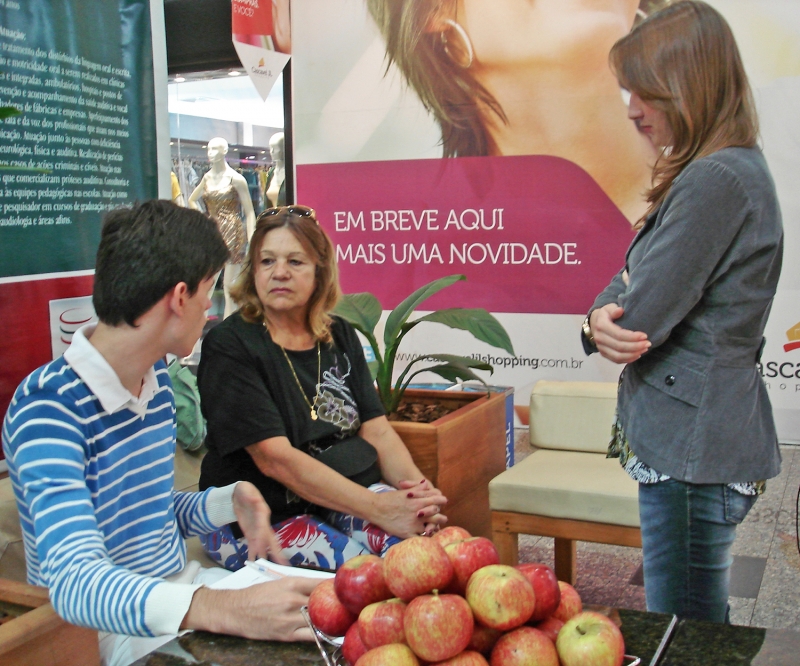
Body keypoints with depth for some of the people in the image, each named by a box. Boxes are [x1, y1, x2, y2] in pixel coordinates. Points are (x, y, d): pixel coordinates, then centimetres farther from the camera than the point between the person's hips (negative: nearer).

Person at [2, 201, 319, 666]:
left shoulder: (158, 380, 5)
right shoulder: (47, 407, -21)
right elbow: (75, 582, -34)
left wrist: (230, 501, -3)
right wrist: (220, 609, -50)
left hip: (181, 586, 7)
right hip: (110, 628, -7)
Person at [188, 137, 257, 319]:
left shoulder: (235, 179, -5)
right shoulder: (207, 178, 10)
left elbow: (249, 212, -7)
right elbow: (192, 200, 26)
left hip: (233, 233, -5)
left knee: (229, 285, -2)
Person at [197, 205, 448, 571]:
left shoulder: (340, 336, 10)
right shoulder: (229, 345, -9)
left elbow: (377, 431, 5)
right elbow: (275, 459, -19)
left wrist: (417, 488, -17)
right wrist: (379, 508, -26)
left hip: (348, 497, 5)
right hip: (257, 520, -5)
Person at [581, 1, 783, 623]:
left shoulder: (717, 181, -20)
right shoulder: (731, 169, 14)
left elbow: (640, 316, -21)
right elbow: (629, 288, 12)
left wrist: (605, 319, 2)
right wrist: (604, 319, -10)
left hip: (693, 451, -10)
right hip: (697, 439, 10)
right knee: (700, 627, 22)